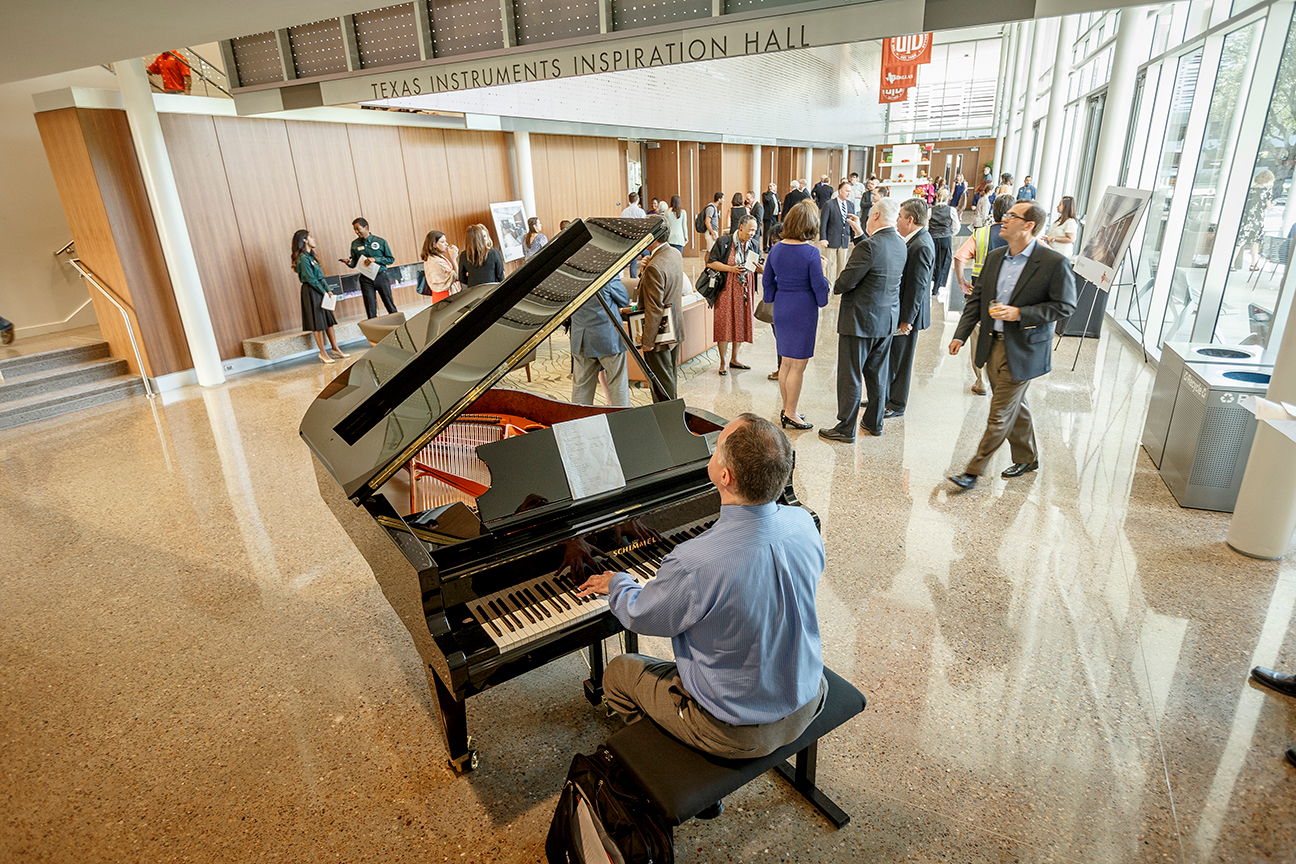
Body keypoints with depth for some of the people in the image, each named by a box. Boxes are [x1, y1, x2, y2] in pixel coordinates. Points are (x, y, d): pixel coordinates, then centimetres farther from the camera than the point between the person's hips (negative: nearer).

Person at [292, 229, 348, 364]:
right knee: (318, 323, -3)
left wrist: (328, 290, 2)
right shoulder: (303, 258, -14)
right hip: (311, 292, -9)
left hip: (319, 290, 9)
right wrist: (324, 292, -11)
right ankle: (323, 353, 4)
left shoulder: (310, 256, 14)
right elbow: (311, 279, -17)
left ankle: (335, 348, 18)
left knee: (328, 319, 11)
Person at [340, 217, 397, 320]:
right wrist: (349, 262, -12)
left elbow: (391, 259, 0)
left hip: (381, 276, -2)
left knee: (390, 305, 2)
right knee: (370, 310, 2)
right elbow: (354, 262, 11)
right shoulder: (355, 244, 6)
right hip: (366, 279, 2)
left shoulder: (380, 241, -1)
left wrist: (375, 259, -13)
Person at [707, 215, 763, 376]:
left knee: (741, 322, 10)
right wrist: (731, 269, -19)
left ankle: (734, 359, 25)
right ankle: (723, 363, 7)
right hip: (727, 288, -5)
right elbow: (711, 263, -9)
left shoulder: (754, 245, 8)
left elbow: (759, 267, 12)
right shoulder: (724, 242, -8)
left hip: (745, 289, 5)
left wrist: (762, 269, -13)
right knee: (724, 324, -3)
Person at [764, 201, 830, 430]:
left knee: (786, 362, 16)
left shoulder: (776, 249, 3)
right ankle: (790, 414, 9)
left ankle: (787, 409, 26)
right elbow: (819, 285, -12)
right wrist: (825, 280, 8)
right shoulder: (810, 252, -15)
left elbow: (767, 281, 11)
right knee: (798, 365, 2)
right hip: (803, 310, -6)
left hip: (781, 308, 6)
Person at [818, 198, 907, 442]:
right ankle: (874, 422, 30)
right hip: (887, 319, 8)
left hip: (861, 320, -8)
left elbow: (845, 282, -20)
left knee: (850, 376, 1)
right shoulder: (899, 244, 4)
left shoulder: (869, 246, -21)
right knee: (877, 374, 18)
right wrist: (860, 235, 17)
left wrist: (835, 287, 2)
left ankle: (845, 428, 9)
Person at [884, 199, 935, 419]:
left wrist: (907, 319, -20)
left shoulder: (921, 246, -22)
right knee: (889, 357, 19)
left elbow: (917, 286, -22)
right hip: (895, 309, 9)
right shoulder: (913, 240, 7)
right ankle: (883, 397, 33)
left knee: (900, 360, 4)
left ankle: (897, 405, 18)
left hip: (906, 313, -9)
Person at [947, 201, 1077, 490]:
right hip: (993, 345, 7)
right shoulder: (994, 257, 6)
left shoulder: (1053, 263, -13)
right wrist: (961, 334, 4)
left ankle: (973, 470, 7)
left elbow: (1065, 306, -11)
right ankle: (1027, 458, 38)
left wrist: (1020, 313, -20)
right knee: (1014, 407, 20)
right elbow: (977, 299, 11)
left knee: (1000, 414, -1)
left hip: (1022, 351, -6)